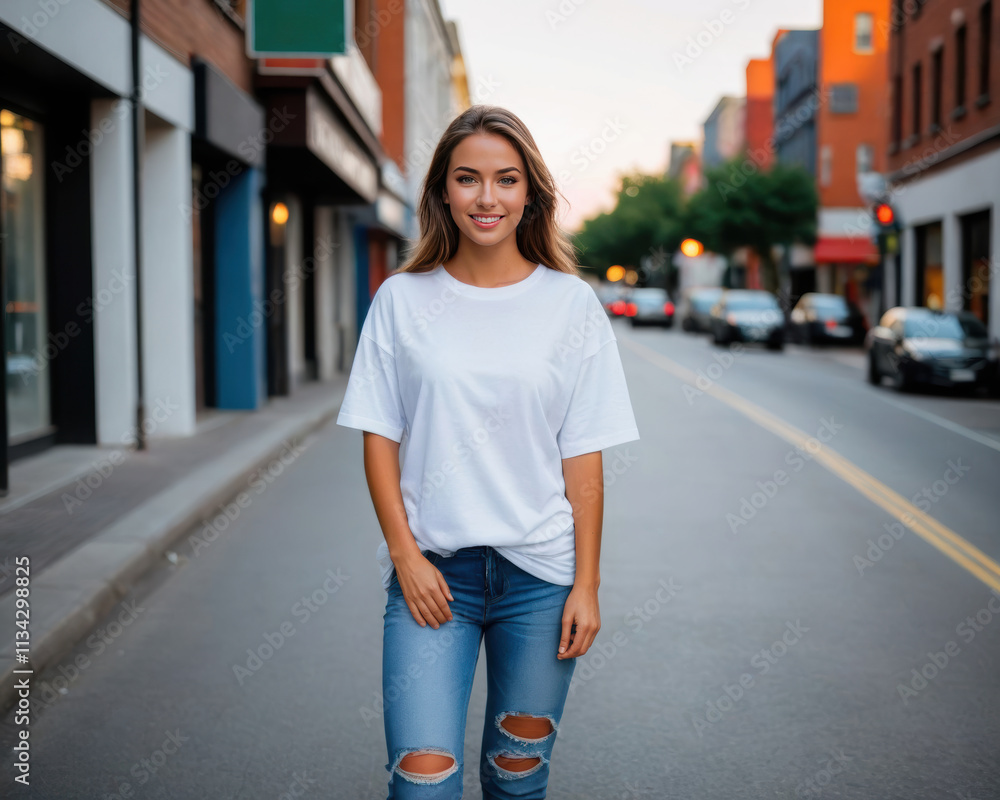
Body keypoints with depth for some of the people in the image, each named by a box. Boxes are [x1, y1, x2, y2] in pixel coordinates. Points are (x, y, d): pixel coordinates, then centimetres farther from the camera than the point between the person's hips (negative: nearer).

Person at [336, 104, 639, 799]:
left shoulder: (572, 304, 0)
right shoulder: (402, 300, 1)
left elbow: (583, 454, 0)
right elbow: (380, 437, 3)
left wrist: (587, 584, -3)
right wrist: (405, 554, -6)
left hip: (539, 568, 1)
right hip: (432, 567, 0)